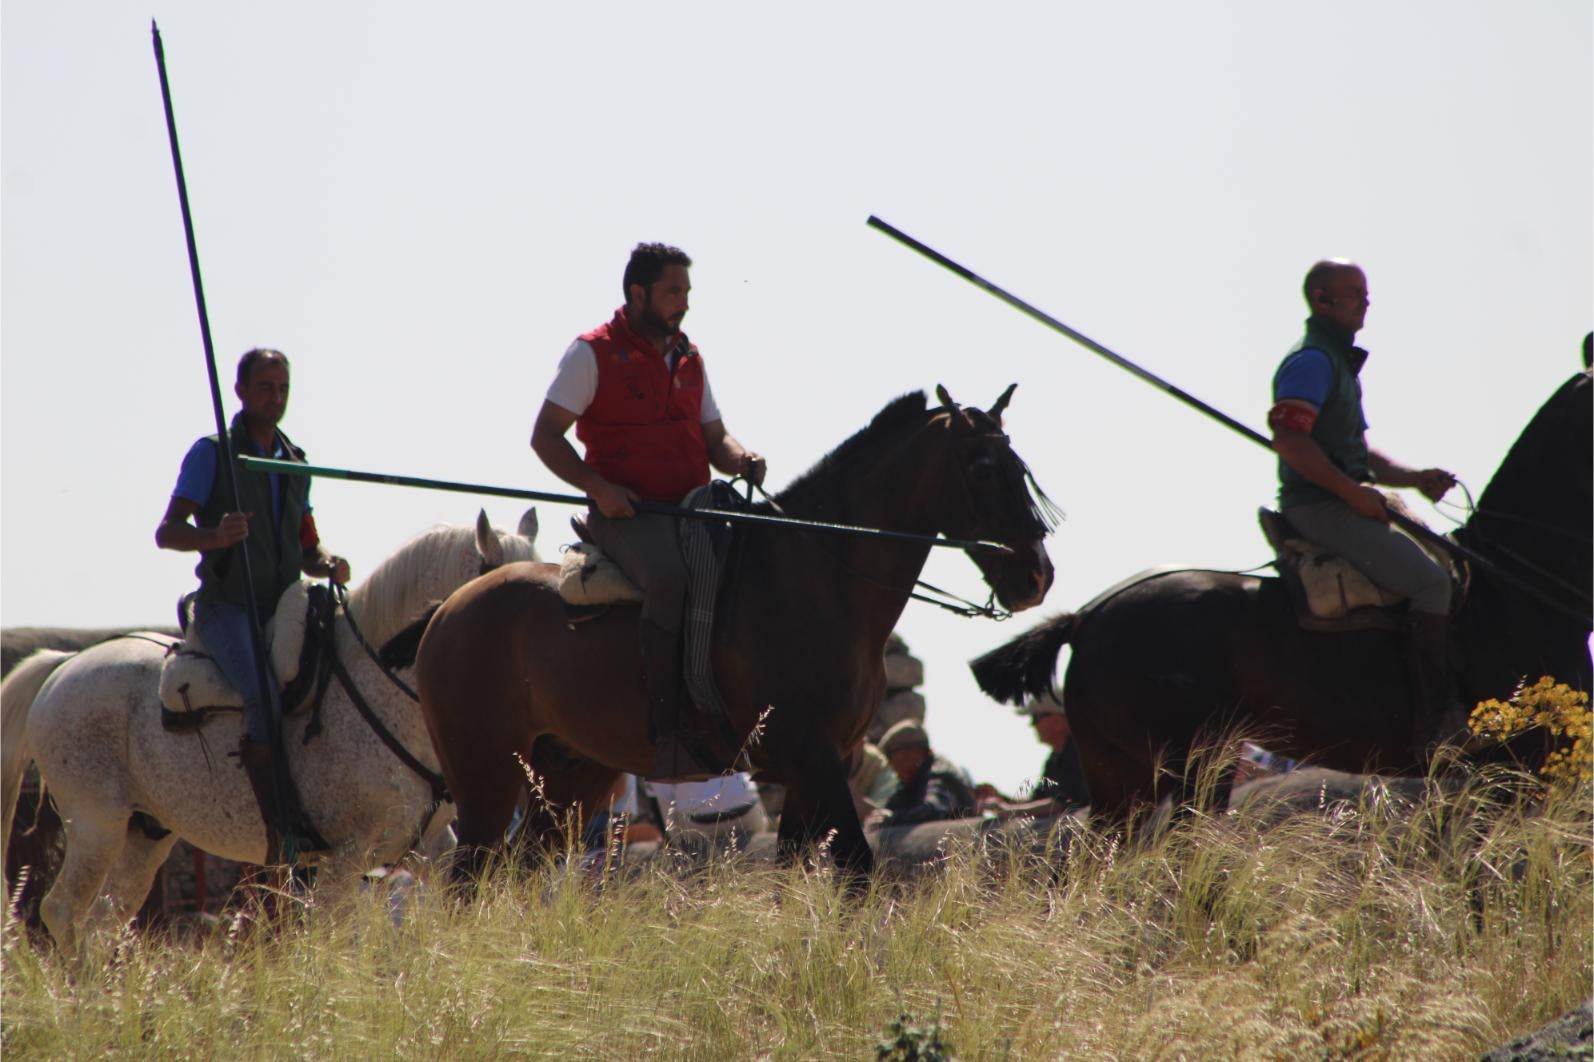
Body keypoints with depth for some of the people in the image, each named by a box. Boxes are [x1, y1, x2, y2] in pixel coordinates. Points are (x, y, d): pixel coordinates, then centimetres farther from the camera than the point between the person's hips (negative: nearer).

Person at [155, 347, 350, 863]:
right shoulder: (211, 454, 1)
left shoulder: (295, 463, 18)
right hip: (226, 607, -7)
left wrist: (329, 566, -1)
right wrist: (216, 535, -26)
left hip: (283, 608, 7)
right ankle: (281, 839, -35)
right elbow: (166, 533, -6)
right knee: (266, 696, -30)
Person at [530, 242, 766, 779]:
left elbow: (713, 436, 22)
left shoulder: (688, 358, 18)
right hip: (627, 513, -7)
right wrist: (599, 487, -17)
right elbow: (545, 436, -3)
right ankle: (666, 732, -37)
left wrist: (741, 459, -3)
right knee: (670, 580, -35)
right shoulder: (594, 354, -1)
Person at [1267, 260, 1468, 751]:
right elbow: (1289, 438, -24)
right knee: (1429, 580, -19)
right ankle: (1434, 722, -23)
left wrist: (1416, 479, 12)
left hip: (1345, 503, 11)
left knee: (1446, 560, 14)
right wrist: (1354, 492, -22)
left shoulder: (1340, 362, 22)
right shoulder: (1311, 361, -11)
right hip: (1319, 508, -11)